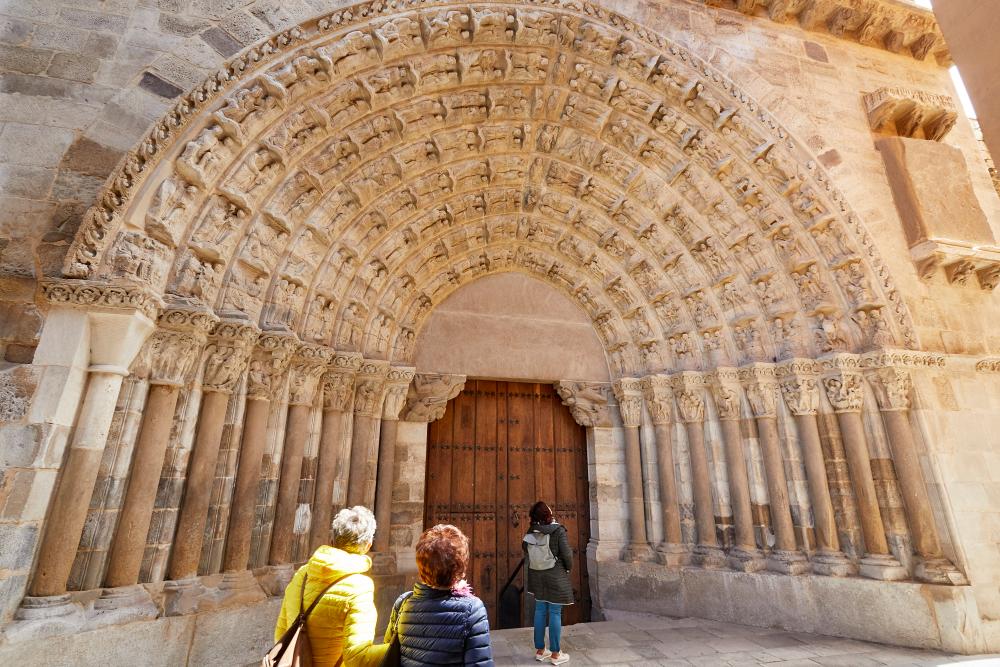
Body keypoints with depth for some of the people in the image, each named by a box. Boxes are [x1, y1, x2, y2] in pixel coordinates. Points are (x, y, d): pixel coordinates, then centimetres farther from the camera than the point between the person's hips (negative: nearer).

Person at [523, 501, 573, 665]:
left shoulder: (530, 533, -3)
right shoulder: (558, 530, -15)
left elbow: (526, 552, 1)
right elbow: (567, 554, -12)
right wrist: (569, 568, 5)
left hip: (537, 576, 5)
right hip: (555, 576, -4)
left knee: (540, 611, 15)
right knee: (555, 613, 6)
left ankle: (540, 650, 26)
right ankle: (555, 654, 15)